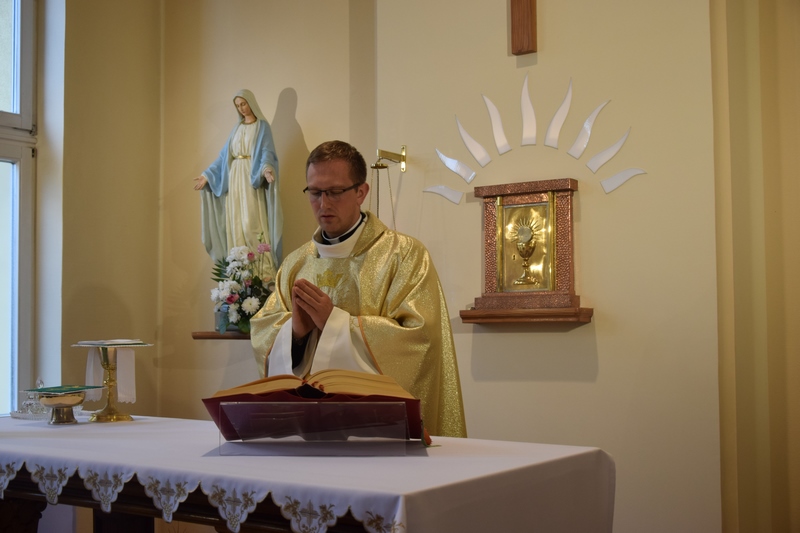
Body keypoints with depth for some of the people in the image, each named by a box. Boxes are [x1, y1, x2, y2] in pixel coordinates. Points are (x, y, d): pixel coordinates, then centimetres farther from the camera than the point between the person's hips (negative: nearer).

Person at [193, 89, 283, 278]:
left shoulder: (262, 126, 0)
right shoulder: (237, 128, 18)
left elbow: (266, 152, -13)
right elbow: (224, 155, 18)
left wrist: (266, 169, -34)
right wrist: (207, 175, 12)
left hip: (252, 179, -7)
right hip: (234, 179, 7)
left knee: (252, 223, -15)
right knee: (236, 225, 3)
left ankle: (263, 269, -13)